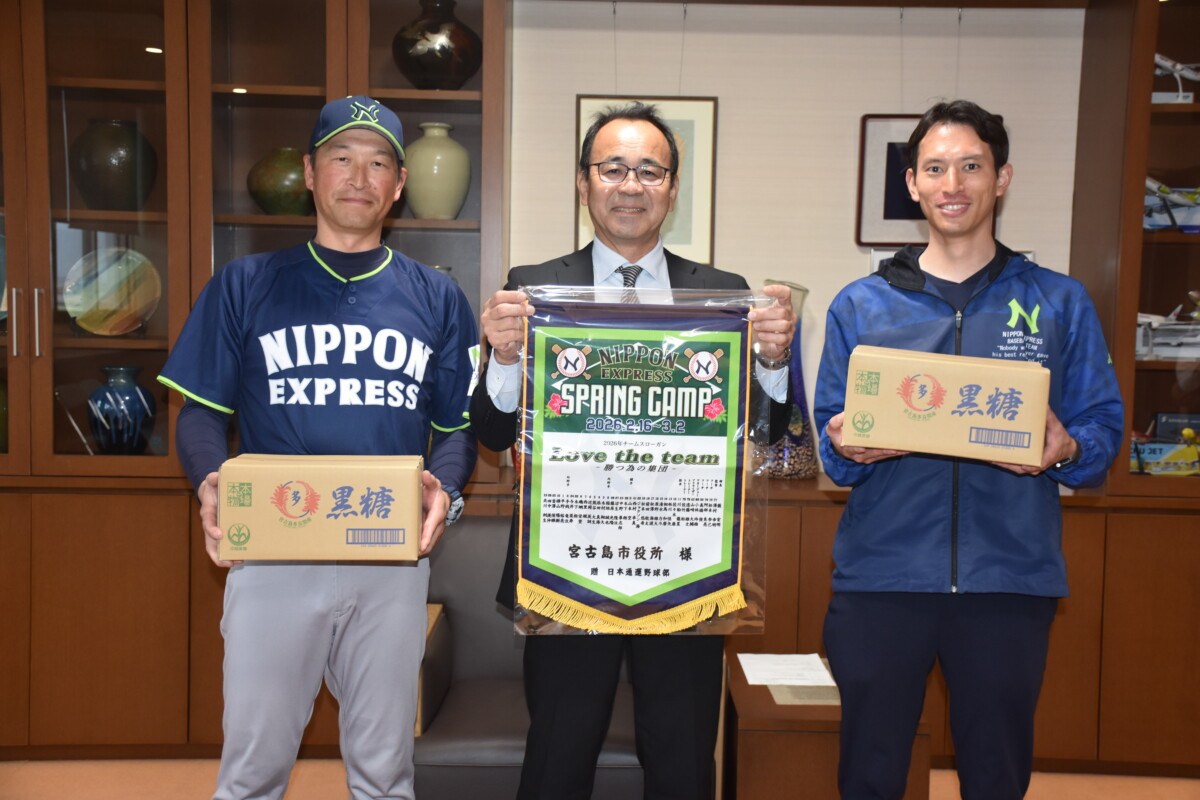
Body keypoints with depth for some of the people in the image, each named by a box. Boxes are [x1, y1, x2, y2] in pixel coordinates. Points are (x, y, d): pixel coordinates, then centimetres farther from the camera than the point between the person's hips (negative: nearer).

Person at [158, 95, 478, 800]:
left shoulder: (437, 299, 8)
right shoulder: (245, 287, 6)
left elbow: (459, 429, 8)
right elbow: (202, 414, 7)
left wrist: (443, 490, -12)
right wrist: (211, 484, -14)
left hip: (393, 562, 1)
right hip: (270, 555, 0)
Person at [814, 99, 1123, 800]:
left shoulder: (1059, 303, 7)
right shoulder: (861, 306, 7)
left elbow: (1104, 428, 6)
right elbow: (831, 442, 8)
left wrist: (1064, 451, -15)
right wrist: (846, 448, -14)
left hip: (1012, 576, 0)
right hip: (882, 573, 0)